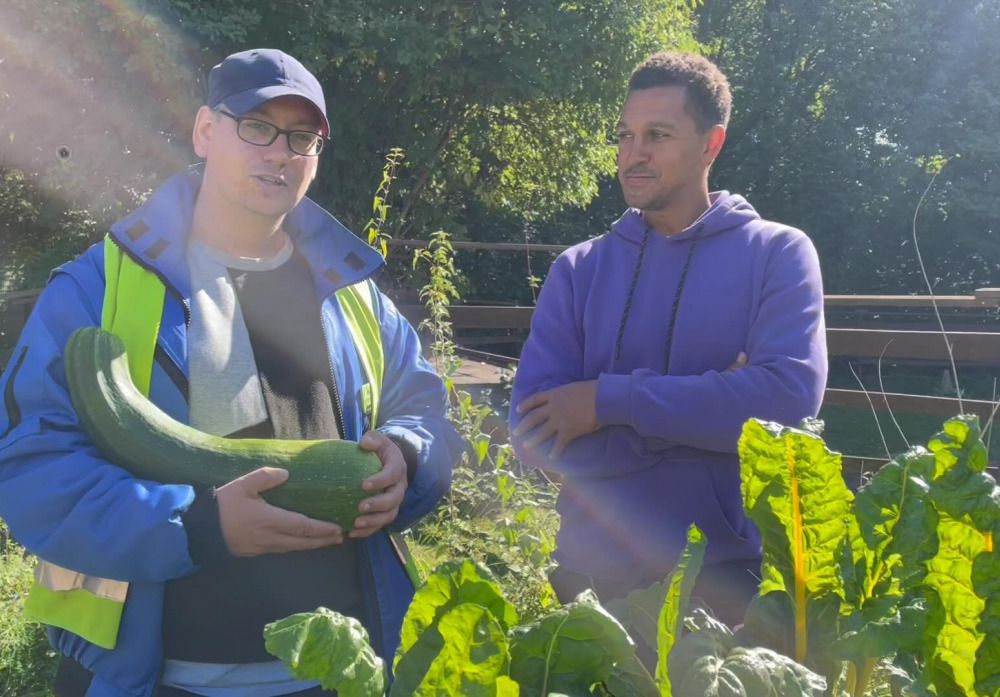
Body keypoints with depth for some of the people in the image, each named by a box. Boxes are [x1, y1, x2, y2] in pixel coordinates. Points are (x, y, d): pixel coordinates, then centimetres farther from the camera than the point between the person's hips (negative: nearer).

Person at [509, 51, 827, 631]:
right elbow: (535, 430, -9)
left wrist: (612, 400, -19)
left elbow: (789, 394, -20)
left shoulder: (778, 253, -4)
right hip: (595, 577, 3)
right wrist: (714, 408, -16)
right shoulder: (579, 269, 1)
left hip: (733, 580, -2)